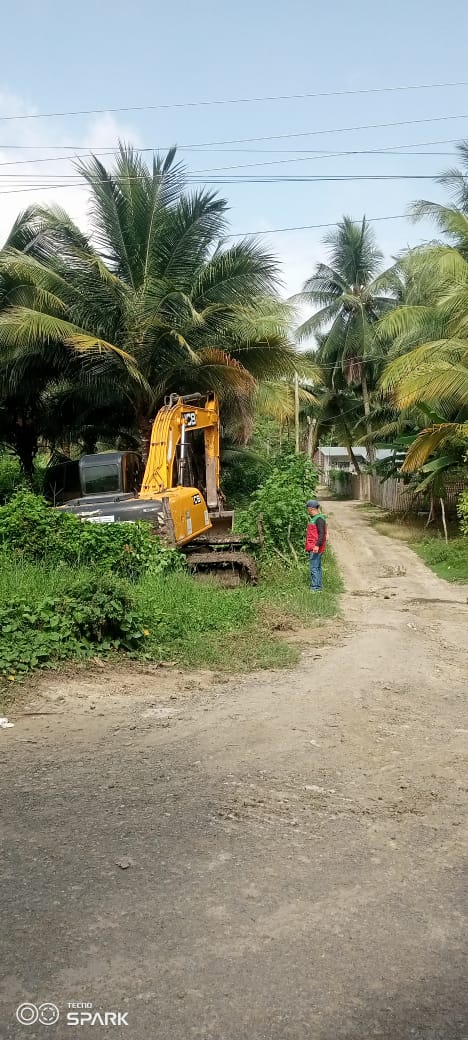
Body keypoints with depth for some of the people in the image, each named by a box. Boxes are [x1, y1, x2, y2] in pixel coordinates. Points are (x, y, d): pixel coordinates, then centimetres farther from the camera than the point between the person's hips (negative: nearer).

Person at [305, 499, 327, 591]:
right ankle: (318, 587, 18)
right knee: (317, 567, 13)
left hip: (316, 548, -10)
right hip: (312, 548, 10)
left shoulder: (319, 519, -14)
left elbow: (322, 534, -21)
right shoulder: (313, 518, 18)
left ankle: (315, 587, -9)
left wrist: (317, 545, -28)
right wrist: (308, 546, 25)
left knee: (314, 568, -10)